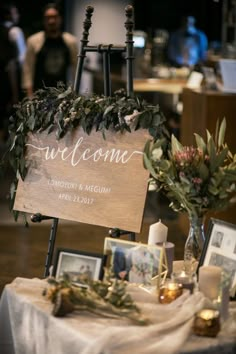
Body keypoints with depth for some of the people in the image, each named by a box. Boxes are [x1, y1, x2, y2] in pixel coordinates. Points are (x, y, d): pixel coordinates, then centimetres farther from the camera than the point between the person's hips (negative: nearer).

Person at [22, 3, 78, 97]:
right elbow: (28, 69, 0)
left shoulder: (71, 41, 5)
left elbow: (75, 67, 8)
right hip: (40, 93, -2)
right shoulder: (33, 41, 0)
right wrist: (30, 96, -6)